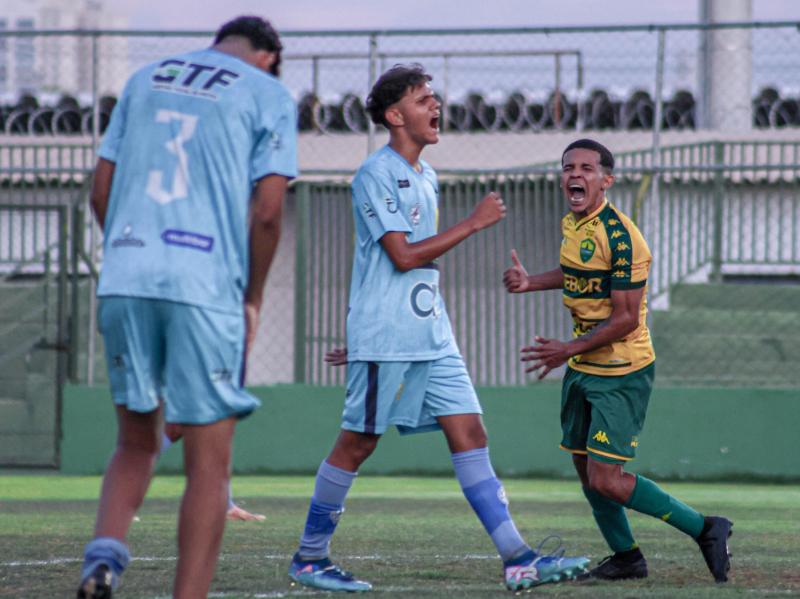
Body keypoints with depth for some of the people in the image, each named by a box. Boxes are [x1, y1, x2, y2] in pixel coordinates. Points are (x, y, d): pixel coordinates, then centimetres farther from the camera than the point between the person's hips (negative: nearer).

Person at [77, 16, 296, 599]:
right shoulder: (269, 96, 7)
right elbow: (266, 211, -2)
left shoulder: (145, 80, 20)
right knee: (209, 463, 2)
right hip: (206, 288, -4)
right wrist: (253, 300, 8)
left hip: (124, 281, 4)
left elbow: (101, 192, 15)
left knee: (136, 442, 16)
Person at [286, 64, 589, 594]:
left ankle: (518, 559, -8)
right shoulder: (376, 175, -10)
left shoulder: (426, 177, 17)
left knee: (469, 434, -2)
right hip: (384, 339, -8)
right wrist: (475, 222, -14)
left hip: (432, 336, 8)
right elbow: (404, 255, -17)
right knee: (357, 444, -1)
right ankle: (309, 558, 12)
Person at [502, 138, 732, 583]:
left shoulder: (619, 236, -22)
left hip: (621, 373, -9)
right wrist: (531, 283, 17)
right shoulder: (572, 225, 5)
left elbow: (626, 319, -22)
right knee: (586, 471, 12)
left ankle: (706, 530, 0)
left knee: (606, 480, -12)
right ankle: (627, 558, 28)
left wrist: (569, 351, -20)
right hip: (583, 368, 9)